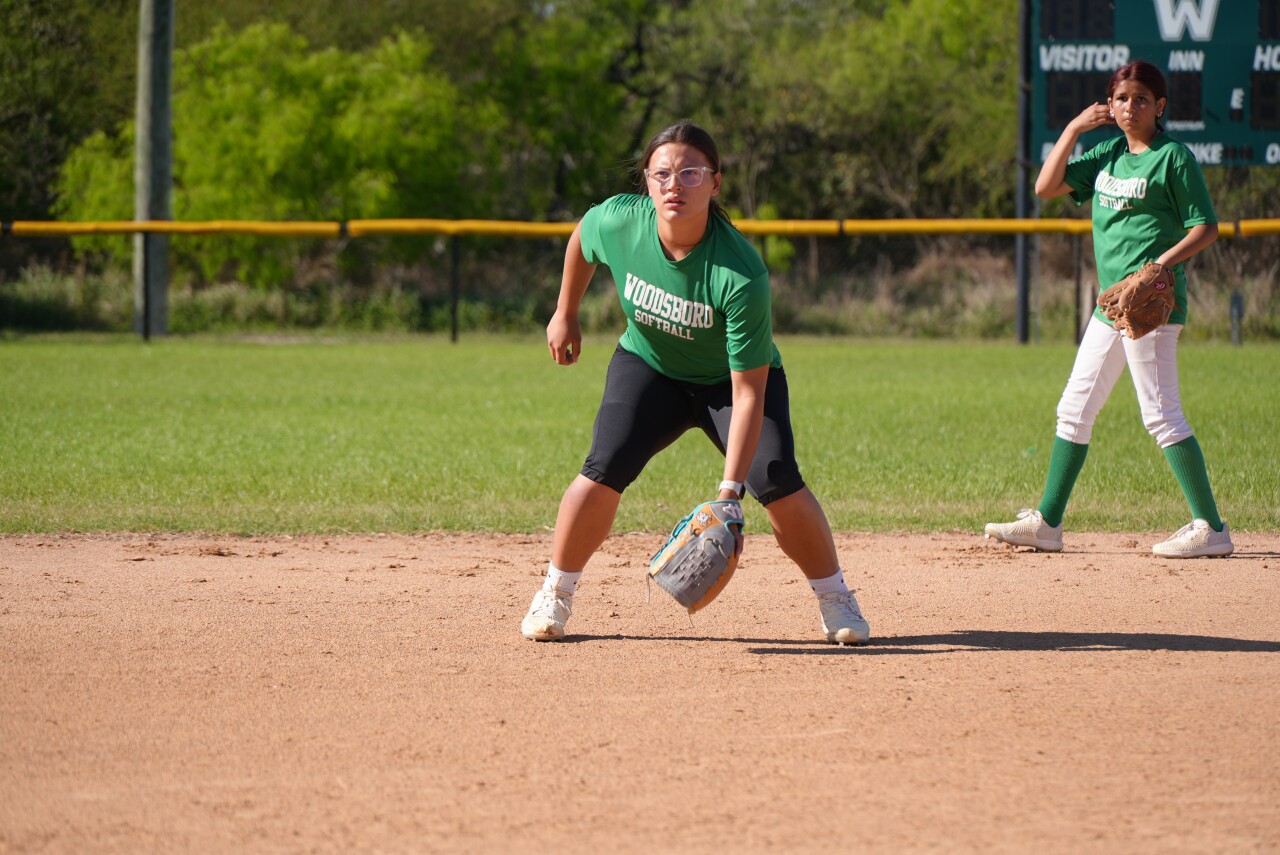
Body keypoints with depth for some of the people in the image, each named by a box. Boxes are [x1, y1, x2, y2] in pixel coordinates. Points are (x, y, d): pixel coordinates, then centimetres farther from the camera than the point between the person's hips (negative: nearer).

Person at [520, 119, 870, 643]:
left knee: (777, 481, -21)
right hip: (648, 365, 2)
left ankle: (835, 600, 1)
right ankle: (554, 595, -1)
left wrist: (729, 491, -38)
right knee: (606, 468, -20)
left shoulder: (742, 275, -36)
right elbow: (581, 239, 2)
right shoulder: (616, 222, -26)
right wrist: (565, 316, 12)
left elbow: (749, 391, -34)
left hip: (729, 377, -2)